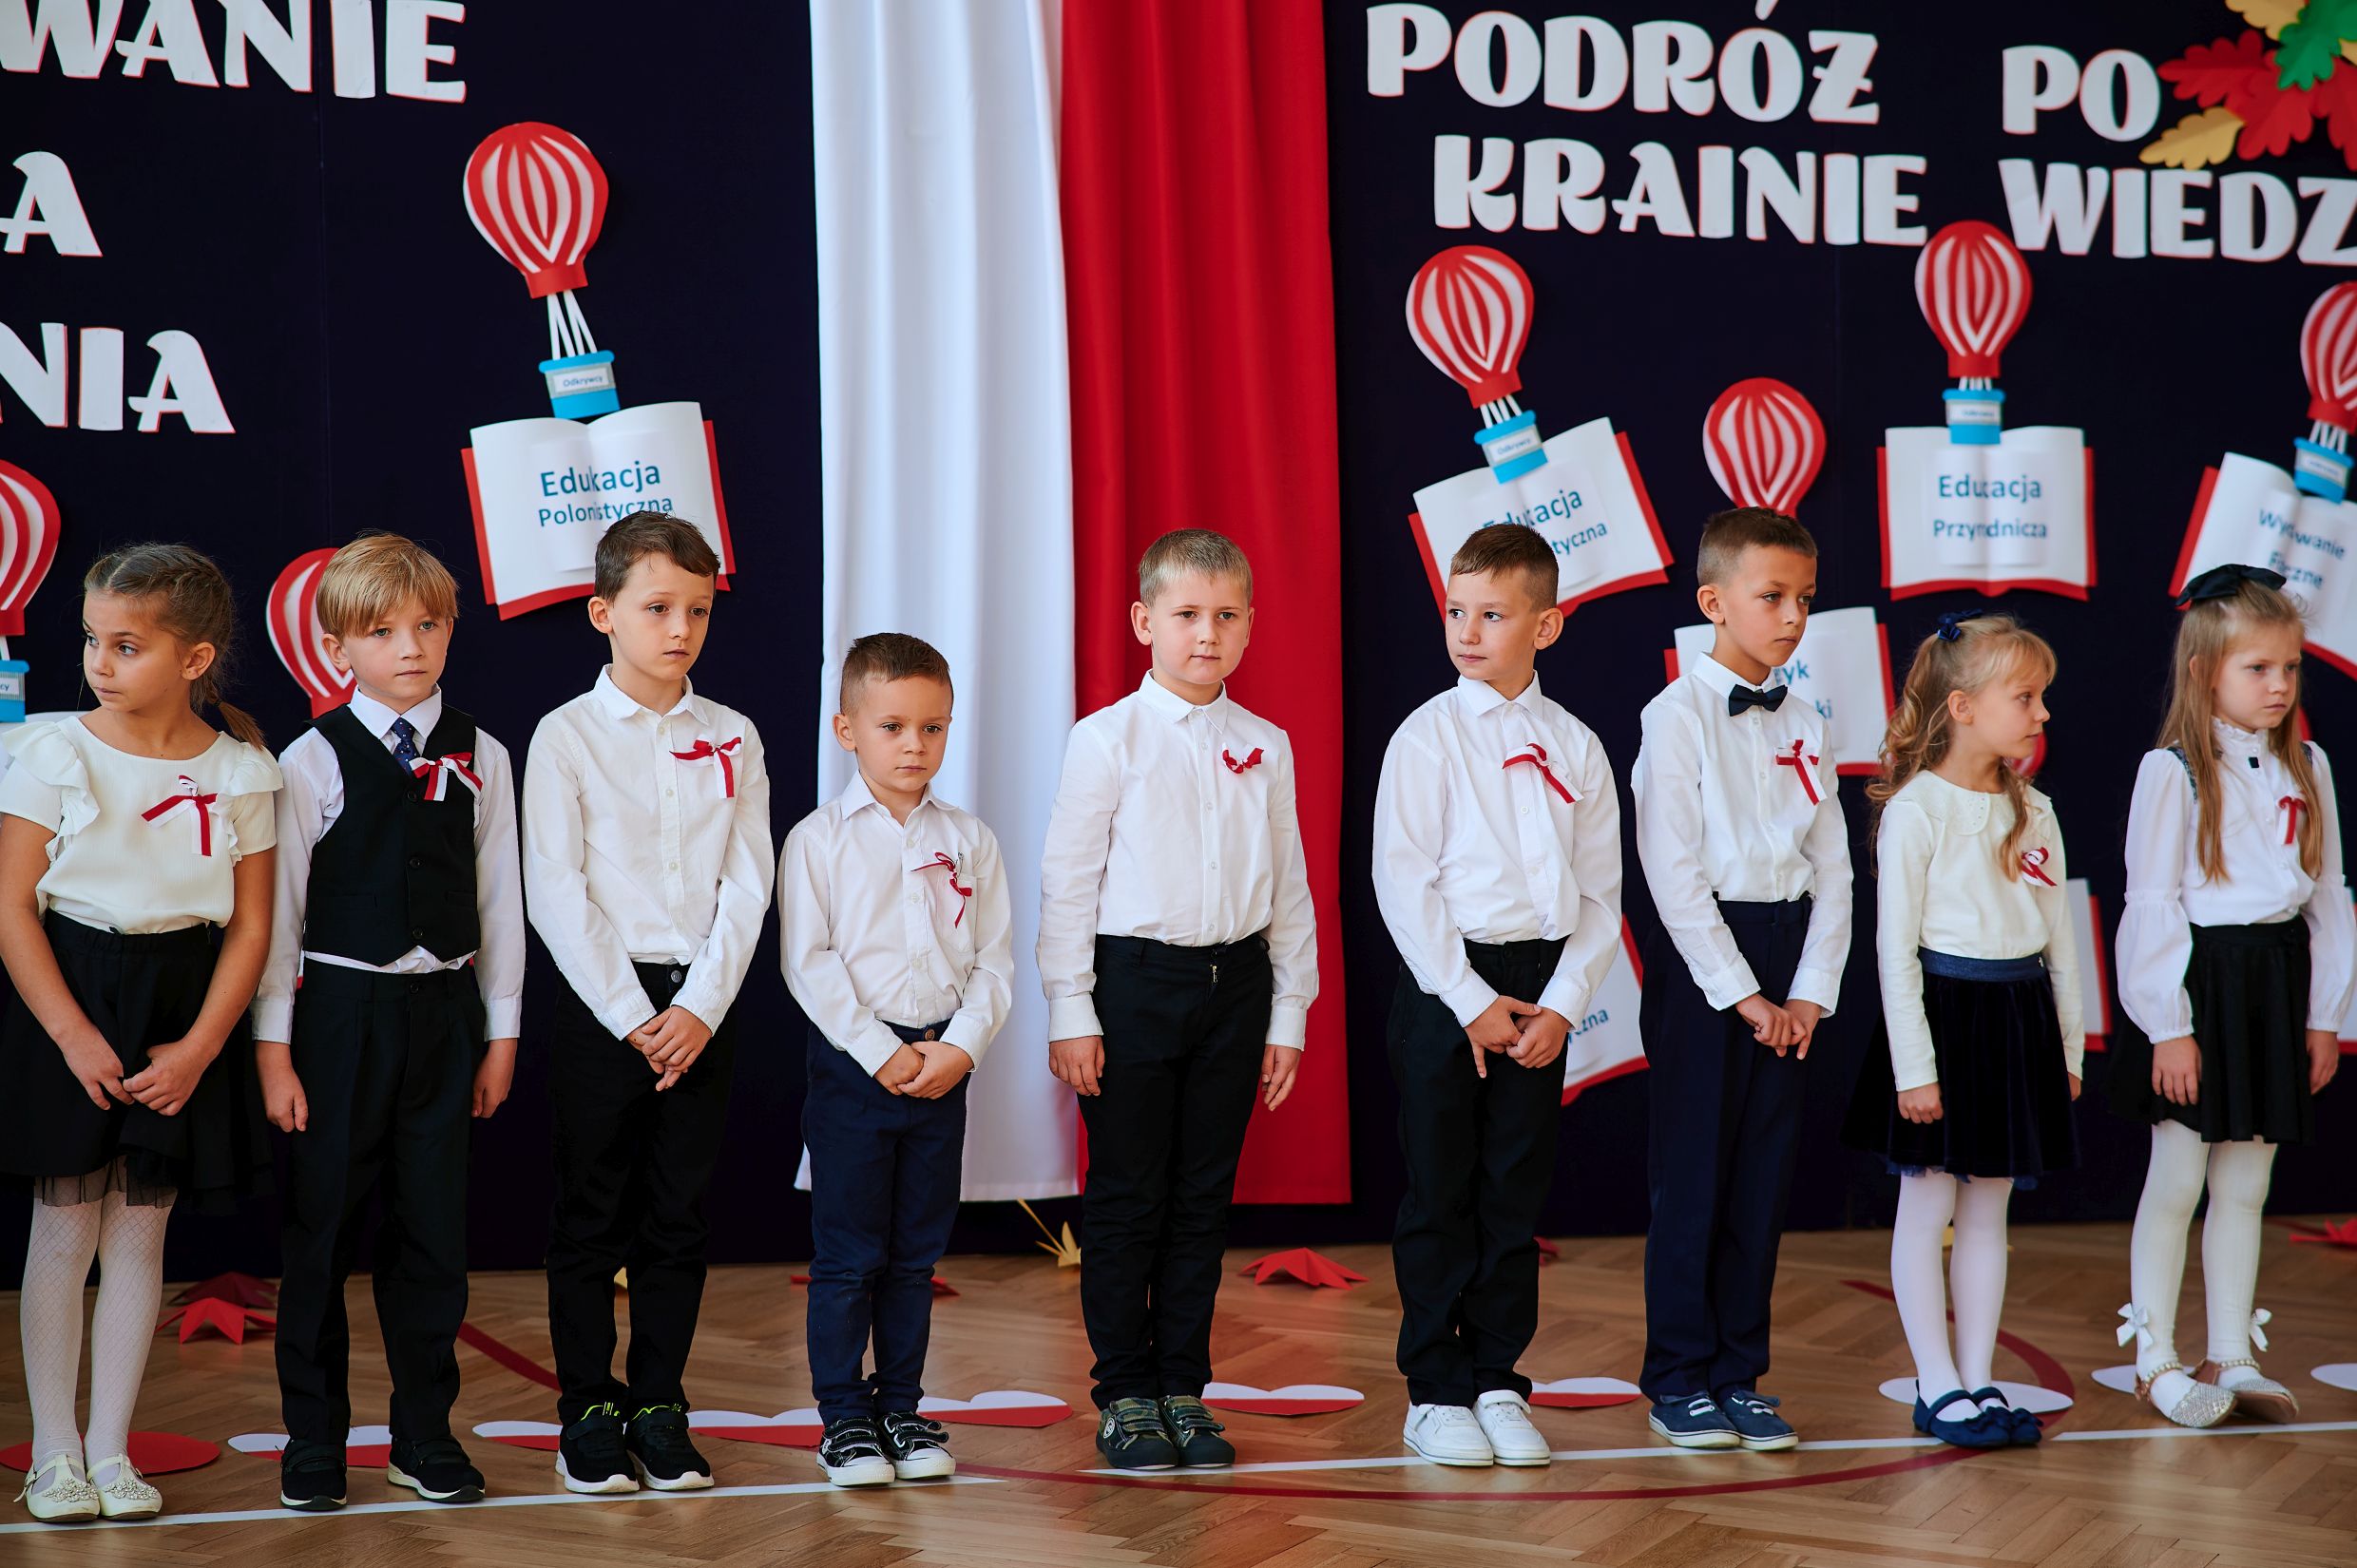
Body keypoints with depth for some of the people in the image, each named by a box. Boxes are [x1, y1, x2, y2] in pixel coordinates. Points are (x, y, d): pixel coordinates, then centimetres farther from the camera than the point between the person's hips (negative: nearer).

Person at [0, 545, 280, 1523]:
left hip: (184, 1010, 1)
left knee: (139, 1229, 6)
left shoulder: (242, 771, -2)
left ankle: (110, 1446, 16)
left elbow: (250, 926, 0)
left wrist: (198, 1048, -10)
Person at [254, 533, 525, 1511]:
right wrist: (273, 1045, -5)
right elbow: (275, 907, -3)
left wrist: (501, 1032, 8)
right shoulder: (313, 762, -3)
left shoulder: (481, 760, 5)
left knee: (433, 1228, 7)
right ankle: (313, 1440, 17)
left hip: (443, 1009, 2)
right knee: (322, 1228, 4)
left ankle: (425, 1433, 19)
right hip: (340, 1009, -2)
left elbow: (500, 902, 8)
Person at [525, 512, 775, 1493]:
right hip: (601, 1001, -3)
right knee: (592, 1217, 3)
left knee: (679, 1217, 7)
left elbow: (747, 887, 2)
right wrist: (632, 1016, -12)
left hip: (701, 1005, 3)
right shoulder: (565, 738, -3)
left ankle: (659, 1406, 17)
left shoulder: (731, 740, 6)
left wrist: (701, 1007, -9)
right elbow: (557, 897, -7)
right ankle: (588, 1413, 13)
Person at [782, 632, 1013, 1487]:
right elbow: (808, 962, -9)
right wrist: (882, 1053, -14)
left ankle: (902, 1407, 21)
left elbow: (995, 959, 5)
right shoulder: (817, 840, -3)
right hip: (852, 1058, -3)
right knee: (847, 1252, 2)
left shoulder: (969, 841, 7)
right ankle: (844, 1416, 12)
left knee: (917, 1252, 11)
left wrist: (962, 1046, -10)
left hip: (943, 1063, 3)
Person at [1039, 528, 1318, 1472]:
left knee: (1204, 1196, 9)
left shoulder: (1264, 747, 8)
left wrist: (1289, 1012, 9)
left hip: (1234, 981, 4)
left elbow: (1289, 887, 11)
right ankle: (1124, 1394, 14)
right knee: (1128, 1196, 3)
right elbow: (1067, 880, -4)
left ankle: (1184, 1387, 20)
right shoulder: (1109, 740, -4)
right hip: (1135, 977, -4)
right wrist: (1070, 1012, -8)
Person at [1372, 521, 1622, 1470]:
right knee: (1440, 1193, 2)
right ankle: (1436, 1392, 11)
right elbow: (1403, 883, -8)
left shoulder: (1574, 748, 6)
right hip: (1443, 984, -3)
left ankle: (1497, 1380, 19)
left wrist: (1563, 1004, -5)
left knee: (1516, 1193, 8)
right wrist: (1470, 1000, -12)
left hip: (1540, 993, 3)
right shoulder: (1429, 735, -3)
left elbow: (1600, 897, 7)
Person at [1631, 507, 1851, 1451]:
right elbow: (1673, 870, -12)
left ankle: (1740, 1372, 18)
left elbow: (1833, 868, 9)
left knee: (1765, 1174, 9)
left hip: (1787, 959, 5)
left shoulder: (1803, 725, 10)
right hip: (1700, 957, -5)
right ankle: (1679, 1378, 11)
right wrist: (1739, 991, -13)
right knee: (1693, 1171, 0)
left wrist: (1811, 991, -2)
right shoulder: (1679, 715, -7)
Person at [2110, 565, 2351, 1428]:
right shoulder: (2171, 771, -9)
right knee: (2176, 1183, 2)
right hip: (2199, 978, -5)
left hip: (2277, 981, 5)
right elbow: (2153, 903, -10)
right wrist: (2168, 1025, -12)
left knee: (2244, 1186, 11)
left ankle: (2232, 1357, 20)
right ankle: (2155, 1360, 13)